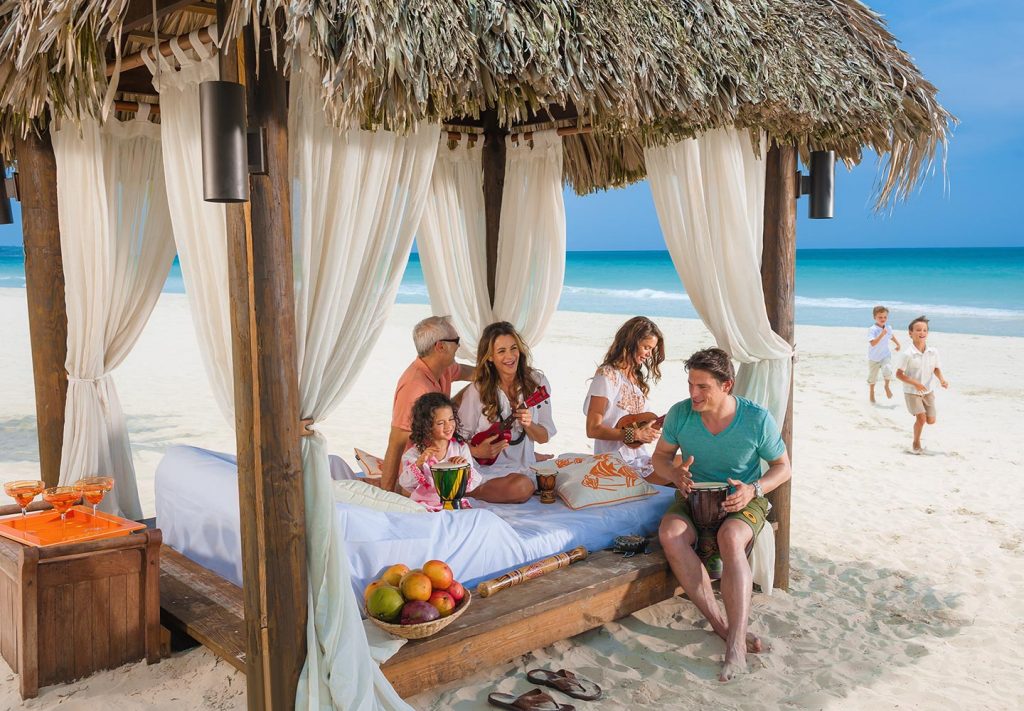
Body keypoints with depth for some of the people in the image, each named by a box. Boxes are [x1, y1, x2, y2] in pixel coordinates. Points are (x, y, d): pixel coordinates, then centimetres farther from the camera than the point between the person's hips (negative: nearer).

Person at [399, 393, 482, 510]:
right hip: (424, 505, -2)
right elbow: (407, 485, -12)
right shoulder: (416, 451, -6)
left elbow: (472, 485, -1)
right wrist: (419, 463, -26)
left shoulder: (460, 447, -1)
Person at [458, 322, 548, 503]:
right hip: (486, 468, -4)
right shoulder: (478, 391, -7)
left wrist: (528, 425, -17)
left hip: (522, 465, 4)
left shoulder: (536, 382, 0)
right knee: (521, 488, -30)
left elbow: (544, 437, 4)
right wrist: (477, 451, -22)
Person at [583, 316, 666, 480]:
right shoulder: (608, 376, -9)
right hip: (617, 463, -8)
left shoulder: (637, 377, 17)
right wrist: (635, 434, -19)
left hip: (640, 457, 8)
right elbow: (593, 429, -14)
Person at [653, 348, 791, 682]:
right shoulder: (680, 413, -7)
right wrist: (675, 473, -16)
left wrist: (753, 489, -19)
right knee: (670, 534, -32)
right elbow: (660, 456, 7)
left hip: (742, 501, -2)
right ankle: (725, 627, -29)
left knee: (730, 538, -37)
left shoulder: (757, 419, -12)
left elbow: (783, 467, 0)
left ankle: (735, 644, -38)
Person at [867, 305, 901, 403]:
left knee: (888, 369, -26)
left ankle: (887, 386, 2)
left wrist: (897, 343, 27)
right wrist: (881, 335, -38)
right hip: (874, 358, -2)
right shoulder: (872, 330, -20)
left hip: (885, 356, 2)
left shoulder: (888, 328, -2)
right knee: (872, 377, 11)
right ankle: (871, 393, 36)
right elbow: (873, 343, -32)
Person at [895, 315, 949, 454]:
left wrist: (942, 379, -7)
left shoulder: (933, 352, -5)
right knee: (921, 418, -15)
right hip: (912, 392, -5)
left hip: (928, 392, 5)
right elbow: (899, 374, -16)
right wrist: (915, 383, -25)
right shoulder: (907, 354, -19)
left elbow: (936, 368, 11)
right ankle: (916, 444, 6)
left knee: (931, 420, 7)